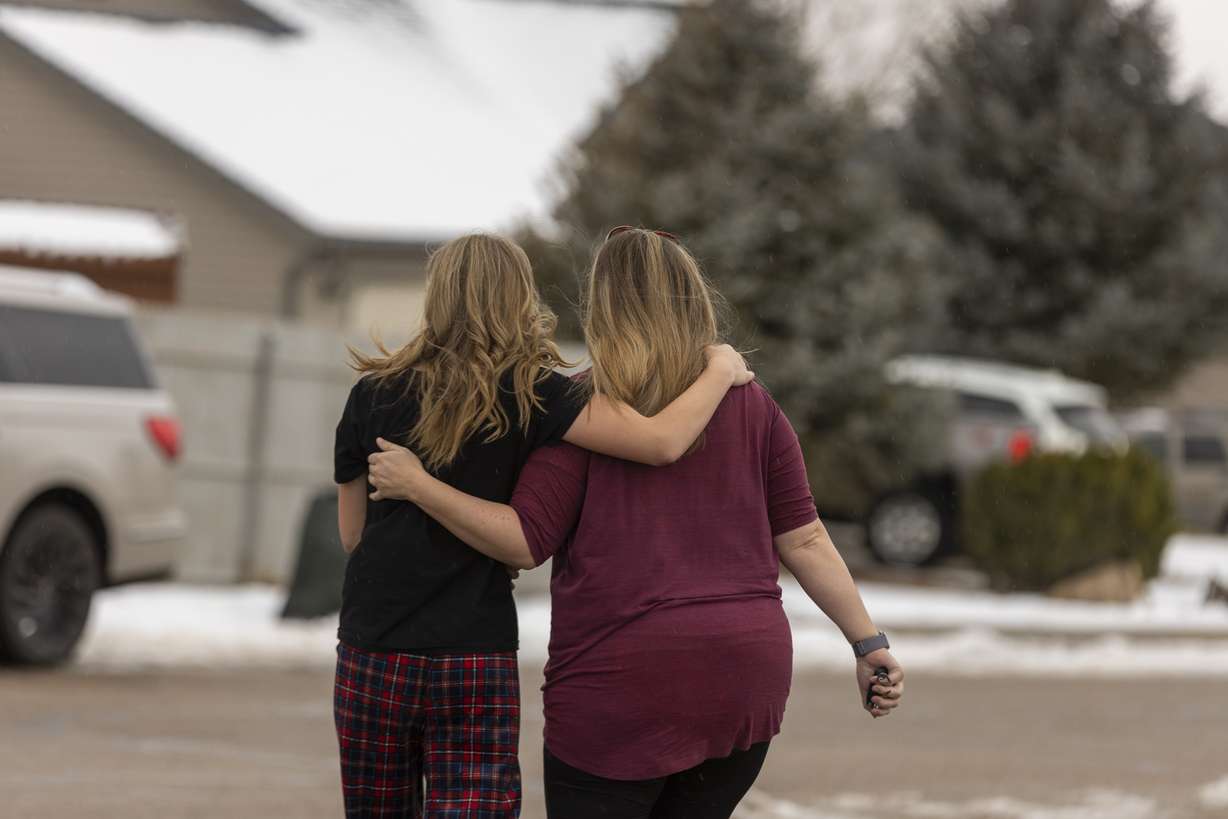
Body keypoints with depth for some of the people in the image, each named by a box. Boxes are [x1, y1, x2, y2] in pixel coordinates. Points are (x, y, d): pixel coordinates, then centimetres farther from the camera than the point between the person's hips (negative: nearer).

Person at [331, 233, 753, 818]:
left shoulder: (374, 395, 2)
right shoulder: (529, 396, -7)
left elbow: (352, 534, 10)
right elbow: (662, 442, -16)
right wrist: (721, 371, 0)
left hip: (373, 659, 3)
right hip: (478, 663, -2)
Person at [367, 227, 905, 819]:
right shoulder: (750, 405, 7)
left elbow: (523, 542, -9)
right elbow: (804, 540, 4)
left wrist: (417, 486, -3)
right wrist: (869, 643, 8)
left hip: (622, 680, -4)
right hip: (746, 680, 5)